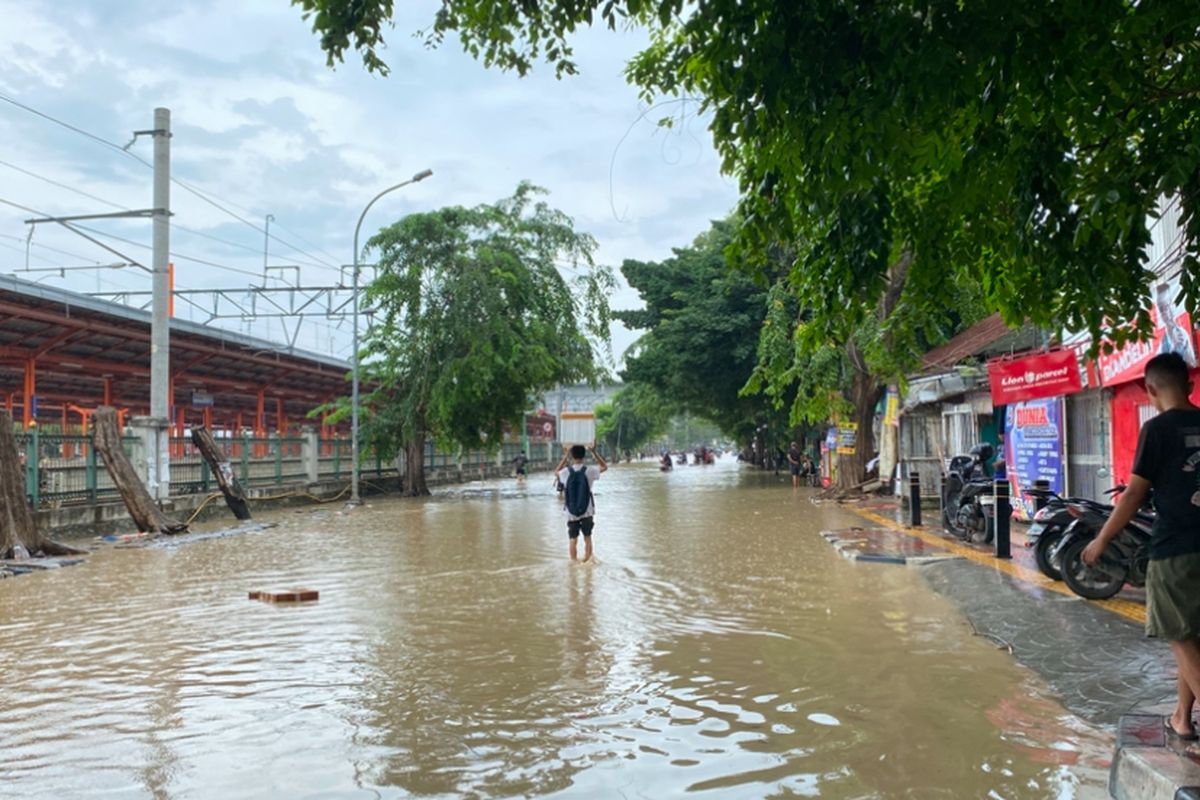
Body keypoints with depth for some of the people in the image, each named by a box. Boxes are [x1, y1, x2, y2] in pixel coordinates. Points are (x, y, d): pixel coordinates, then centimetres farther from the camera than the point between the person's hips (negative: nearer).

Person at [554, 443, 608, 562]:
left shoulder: (566, 471, -10)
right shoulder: (589, 470, -12)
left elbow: (556, 472, 15)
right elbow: (604, 467, 8)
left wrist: (565, 456, 15)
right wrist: (594, 452, 8)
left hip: (571, 513, 0)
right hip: (587, 512, 0)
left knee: (573, 540, 8)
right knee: (587, 538, 14)